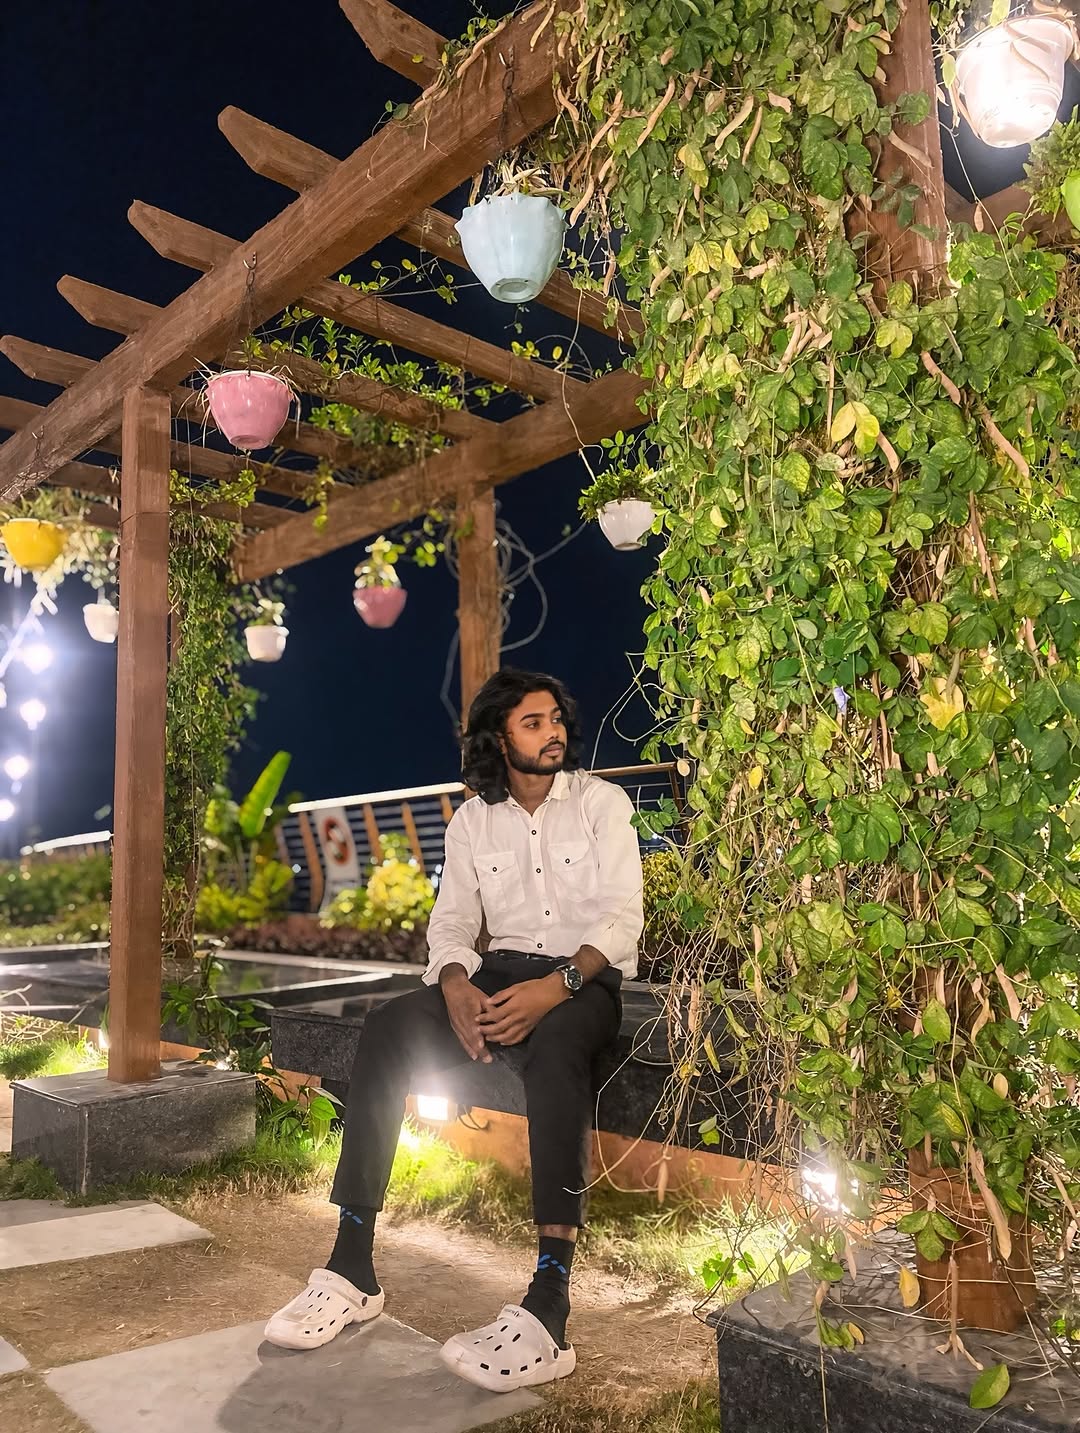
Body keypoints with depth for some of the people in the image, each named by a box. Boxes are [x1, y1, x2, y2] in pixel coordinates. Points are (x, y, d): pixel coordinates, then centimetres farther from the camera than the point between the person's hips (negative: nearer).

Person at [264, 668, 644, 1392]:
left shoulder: (602, 801, 1)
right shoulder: (473, 820, 11)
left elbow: (623, 916, -9)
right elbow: (452, 921, 7)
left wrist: (556, 985, -26)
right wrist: (455, 986, -17)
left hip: (587, 978, -4)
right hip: (502, 971, 4)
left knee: (553, 1042, -40)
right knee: (389, 1027, -24)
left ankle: (549, 1307, -44)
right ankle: (352, 1268, -23)